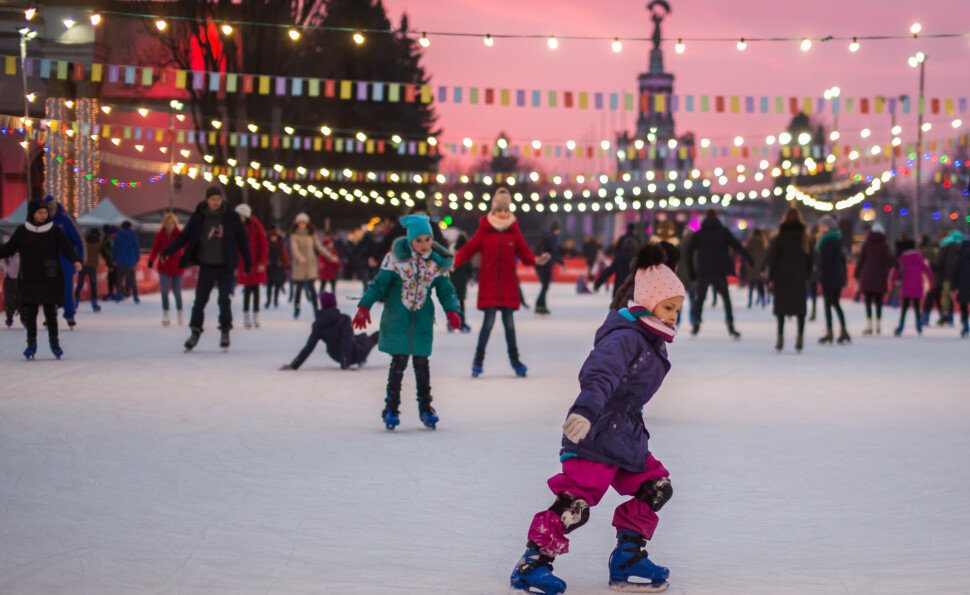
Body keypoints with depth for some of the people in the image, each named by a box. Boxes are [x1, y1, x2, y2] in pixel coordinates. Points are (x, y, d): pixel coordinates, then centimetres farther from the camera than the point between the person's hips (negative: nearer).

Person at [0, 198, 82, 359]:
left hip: (50, 280, -1)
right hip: (29, 280, 1)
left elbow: (67, 248, -7)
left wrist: (75, 260, -25)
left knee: (50, 312, 1)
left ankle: (54, 342, 16)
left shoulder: (55, 231, -1)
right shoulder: (22, 231, 2)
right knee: (30, 313, 3)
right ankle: (31, 343, 15)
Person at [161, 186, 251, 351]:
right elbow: (185, 235, 1)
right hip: (206, 265, 1)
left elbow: (242, 240, 0)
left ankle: (225, 331, 12)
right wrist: (168, 251, -8)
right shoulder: (199, 216, -3)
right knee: (200, 300, 1)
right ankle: (195, 332, 10)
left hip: (225, 266, -1)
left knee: (224, 299, -3)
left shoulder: (231, 217, -6)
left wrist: (248, 263, 2)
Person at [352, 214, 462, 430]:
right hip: (397, 320, -2)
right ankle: (391, 408, 9)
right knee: (399, 362, -2)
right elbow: (379, 283, -6)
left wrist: (452, 311, -14)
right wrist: (364, 306, -15)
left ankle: (425, 408, 19)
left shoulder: (437, 263, 0)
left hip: (422, 321, 2)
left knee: (421, 363, 6)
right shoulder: (396, 258, -8)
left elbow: (446, 290, 4)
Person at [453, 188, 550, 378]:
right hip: (488, 284, -2)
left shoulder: (514, 232, 2)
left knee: (509, 322, 8)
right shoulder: (484, 230, -3)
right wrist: (453, 262, -16)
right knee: (489, 321, -6)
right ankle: (478, 359, 6)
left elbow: (524, 252, 2)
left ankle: (514, 358, 21)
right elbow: (468, 250, -2)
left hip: (508, 284, 2)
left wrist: (536, 260, -17)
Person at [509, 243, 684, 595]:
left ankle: (628, 557, 19)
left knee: (657, 487, 10)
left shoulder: (652, 342, 15)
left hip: (627, 436, 10)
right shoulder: (624, 338, -17)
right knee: (575, 503, -15)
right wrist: (585, 410, -50)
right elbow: (598, 375, -34)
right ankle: (532, 564, -5)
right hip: (594, 435, -10)